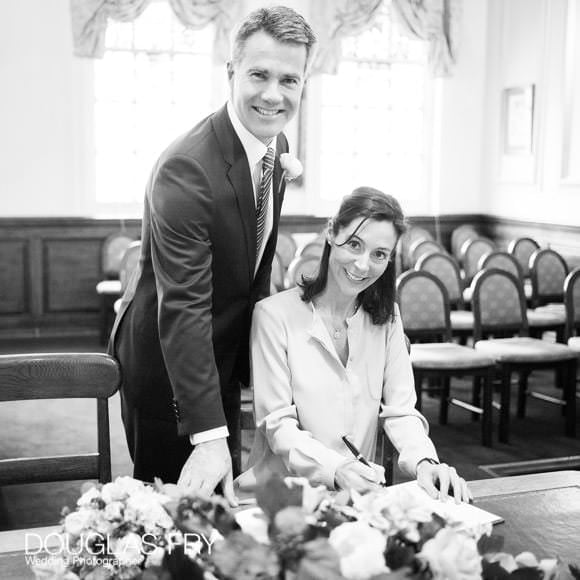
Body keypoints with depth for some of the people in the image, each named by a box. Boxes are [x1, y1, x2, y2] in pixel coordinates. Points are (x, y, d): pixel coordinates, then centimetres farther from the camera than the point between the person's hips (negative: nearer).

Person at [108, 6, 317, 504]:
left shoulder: (277, 146, -1)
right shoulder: (185, 169, -29)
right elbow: (182, 310, -33)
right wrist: (209, 436, -36)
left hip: (225, 354, 8)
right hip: (163, 364, -8)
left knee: (224, 496, 20)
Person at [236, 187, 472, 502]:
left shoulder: (385, 317, 8)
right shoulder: (275, 314, -8)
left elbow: (401, 410, 3)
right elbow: (277, 424, -11)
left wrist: (424, 461, -18)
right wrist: (335, 469, -27)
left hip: (360, 492, 4)